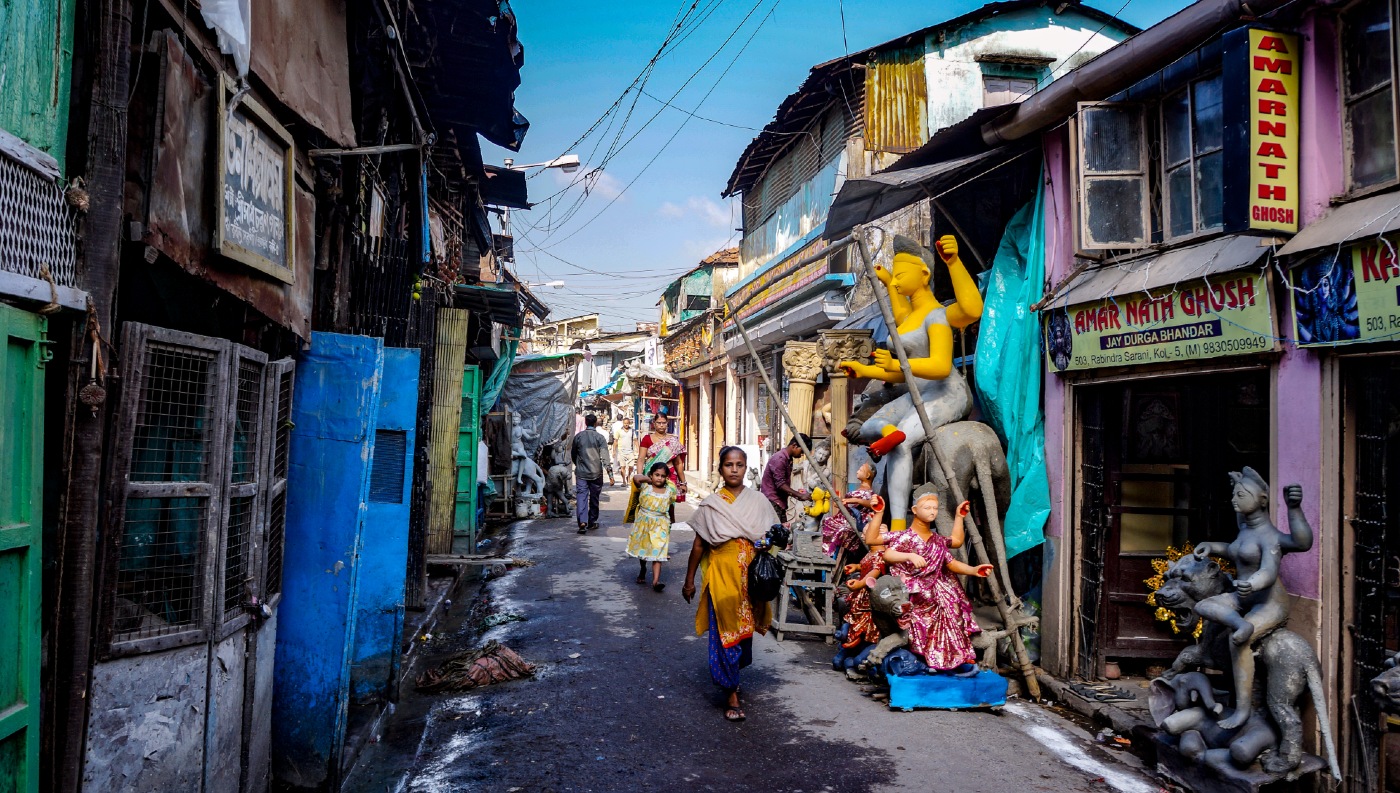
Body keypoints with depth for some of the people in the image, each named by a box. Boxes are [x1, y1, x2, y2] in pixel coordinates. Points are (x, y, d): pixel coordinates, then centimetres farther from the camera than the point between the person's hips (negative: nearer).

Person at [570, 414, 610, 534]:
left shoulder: (578, 436, 2)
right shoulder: (599, 437, -6)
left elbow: (573, 455, 13)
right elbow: (604, 457, -12)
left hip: (581, 473, 1)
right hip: (596, 473, -1)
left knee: (581, 497, -4)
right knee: (594, 497, 13)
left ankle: (582, 522, -20)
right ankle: (592, 522, 23)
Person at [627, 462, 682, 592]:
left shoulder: (669, 490, 2)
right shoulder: (645, 486, -5)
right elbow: (636, 478, -24)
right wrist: (648, 479, -13)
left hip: (660, 525, 0)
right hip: (644, 523, 0)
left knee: (657, 552, -9)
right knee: (642, 548, 17)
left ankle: (656, 580, -15)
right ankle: (642, 570, 43)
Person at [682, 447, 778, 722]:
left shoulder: (758, 501, 3)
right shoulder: (711, 505, -2)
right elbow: (698, 546, 3)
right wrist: (689, 581, 5)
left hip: (751, 576, 3)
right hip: (722, 575, -2)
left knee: (745, 629, 13)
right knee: (725, 633, -2)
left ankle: (732, 675, 38)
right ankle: (731, 695, 7)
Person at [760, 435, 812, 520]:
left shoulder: (788, 459, 13)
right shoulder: (779, 459, -17)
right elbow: (780, 484, -21)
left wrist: (797, 495, 9)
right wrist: (800, 495, -22)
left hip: (780, 502, 9)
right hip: (772, 502, -9)